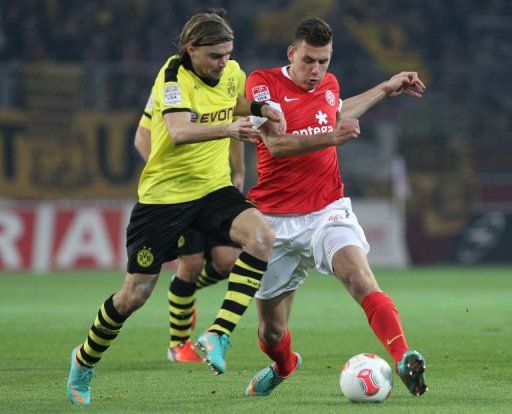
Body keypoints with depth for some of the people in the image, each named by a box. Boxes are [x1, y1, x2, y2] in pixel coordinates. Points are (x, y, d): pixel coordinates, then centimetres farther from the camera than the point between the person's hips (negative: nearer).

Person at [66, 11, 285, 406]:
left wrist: (260, 108, 2)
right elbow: (179, 131, -35)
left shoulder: (231, 72, 1)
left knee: (262, 236, -27)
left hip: (213, 188, 5)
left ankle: (219, 334, -25)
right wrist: (228, 128, -50)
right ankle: (85, 360, 29)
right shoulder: (173, 76, -18)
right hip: (163, 194, -5)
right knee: (135, 294, 2)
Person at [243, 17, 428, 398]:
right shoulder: (263, 83, -7)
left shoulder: (329, 84, 8)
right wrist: (331, 137, -34)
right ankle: (283, 366, 44)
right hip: (278, 221, -2)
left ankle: (404, 361, -44)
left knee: (361, 279, -30)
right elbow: (276, 144, -22)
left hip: (327, 210, 2)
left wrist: (387, 89, 33)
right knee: (271, 332, 9)